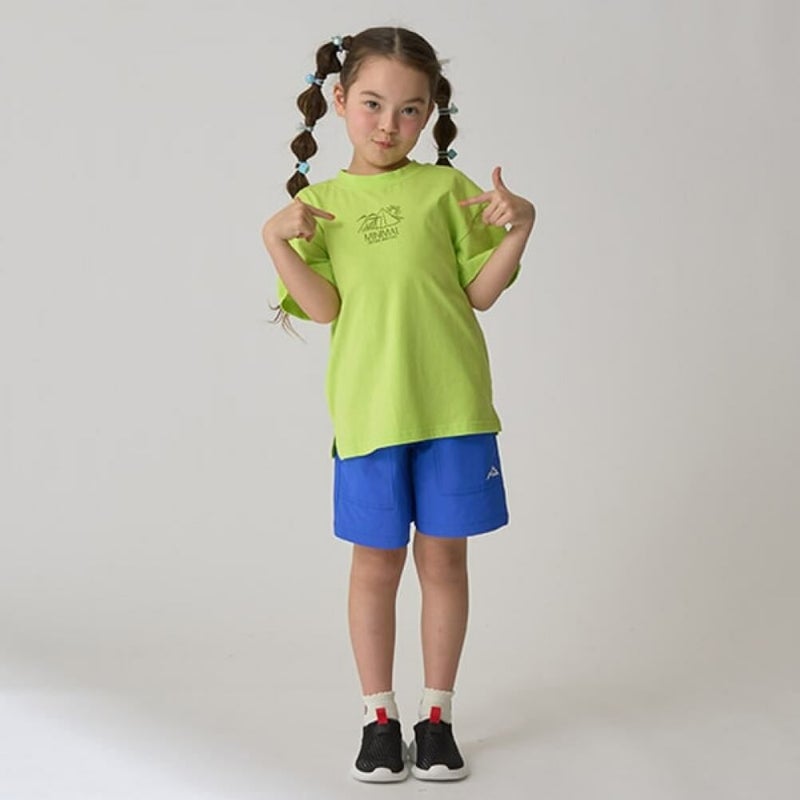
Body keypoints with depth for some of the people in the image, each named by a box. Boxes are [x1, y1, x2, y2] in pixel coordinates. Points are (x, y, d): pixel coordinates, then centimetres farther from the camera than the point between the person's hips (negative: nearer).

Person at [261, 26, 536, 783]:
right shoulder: (318, 202, 6)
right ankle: (379, 717, 23)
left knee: (443, 557, 8)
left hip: (452, 404, 1)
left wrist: (518, 228, -10)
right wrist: (276, 240, -15)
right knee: (376, 561, 8)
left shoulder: (446, 188, 5)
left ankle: (435, 715, 23)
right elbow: (323, 308, -4)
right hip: (369, 409, 0)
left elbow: (479, 292, 3)